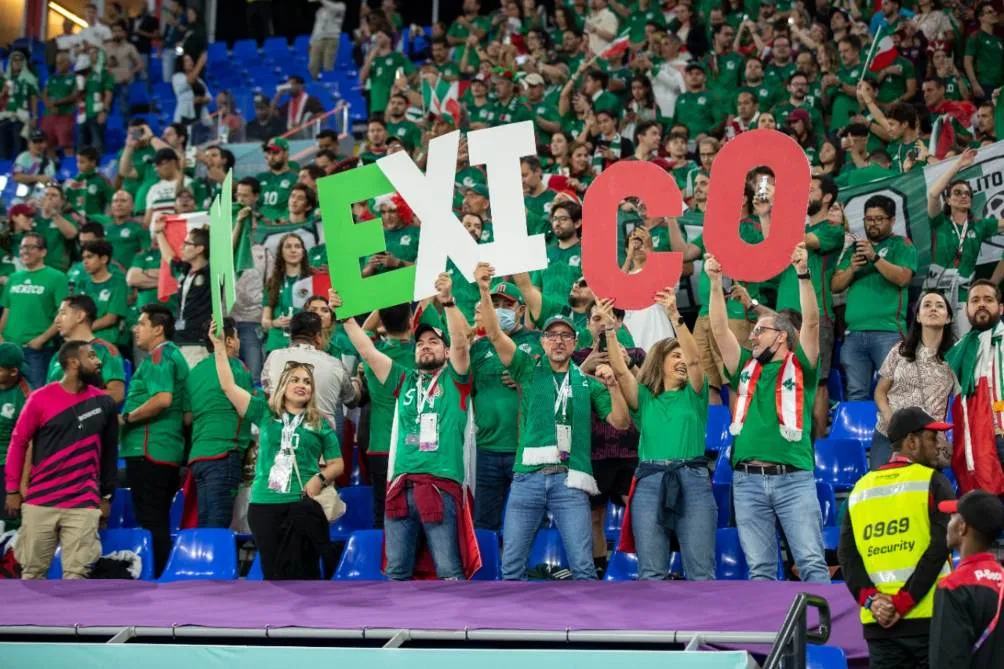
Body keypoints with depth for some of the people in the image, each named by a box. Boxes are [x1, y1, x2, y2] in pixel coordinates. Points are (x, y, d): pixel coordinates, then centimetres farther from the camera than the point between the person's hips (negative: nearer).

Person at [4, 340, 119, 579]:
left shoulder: (103, 402, 5)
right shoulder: (41, 398, -3)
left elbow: (109, 451, 14)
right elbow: (18, 442, 3)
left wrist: (106, 495, 14)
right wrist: (12, 489, 1)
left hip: (83, 504, 1)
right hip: (40, 501, -1)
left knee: (77, 574, -5)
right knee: (32, 571, 4)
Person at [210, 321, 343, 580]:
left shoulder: (320, 424, 9)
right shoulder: (265, 413, 10)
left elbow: (337, 464, 11)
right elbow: (228, 386, 5)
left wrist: (321, 478, -10)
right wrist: (219, 346, -2)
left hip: (303, 505, -1)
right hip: (264, 503, 1)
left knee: (301, 570, -3)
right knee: (271, 569, 3)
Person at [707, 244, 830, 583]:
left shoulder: (799, 367, 8)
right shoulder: (746, 369, 18)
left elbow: (811, 323, -4)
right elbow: (720, 330, 11)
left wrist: (803, 274, -13)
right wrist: (715, 282, 4)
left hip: (793, 478, -4)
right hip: (748, 479, 4)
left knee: (812, 561, -7)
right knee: (760, 567, 3)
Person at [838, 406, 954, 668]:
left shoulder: (861, 489, 13)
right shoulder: (932, 482, -2)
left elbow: (847, 554, 4)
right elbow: (939, 546, -12)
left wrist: (871, 598, -5)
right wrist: (903, 602, -13)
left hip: (877, 622, 5)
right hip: (927, 617, -4)